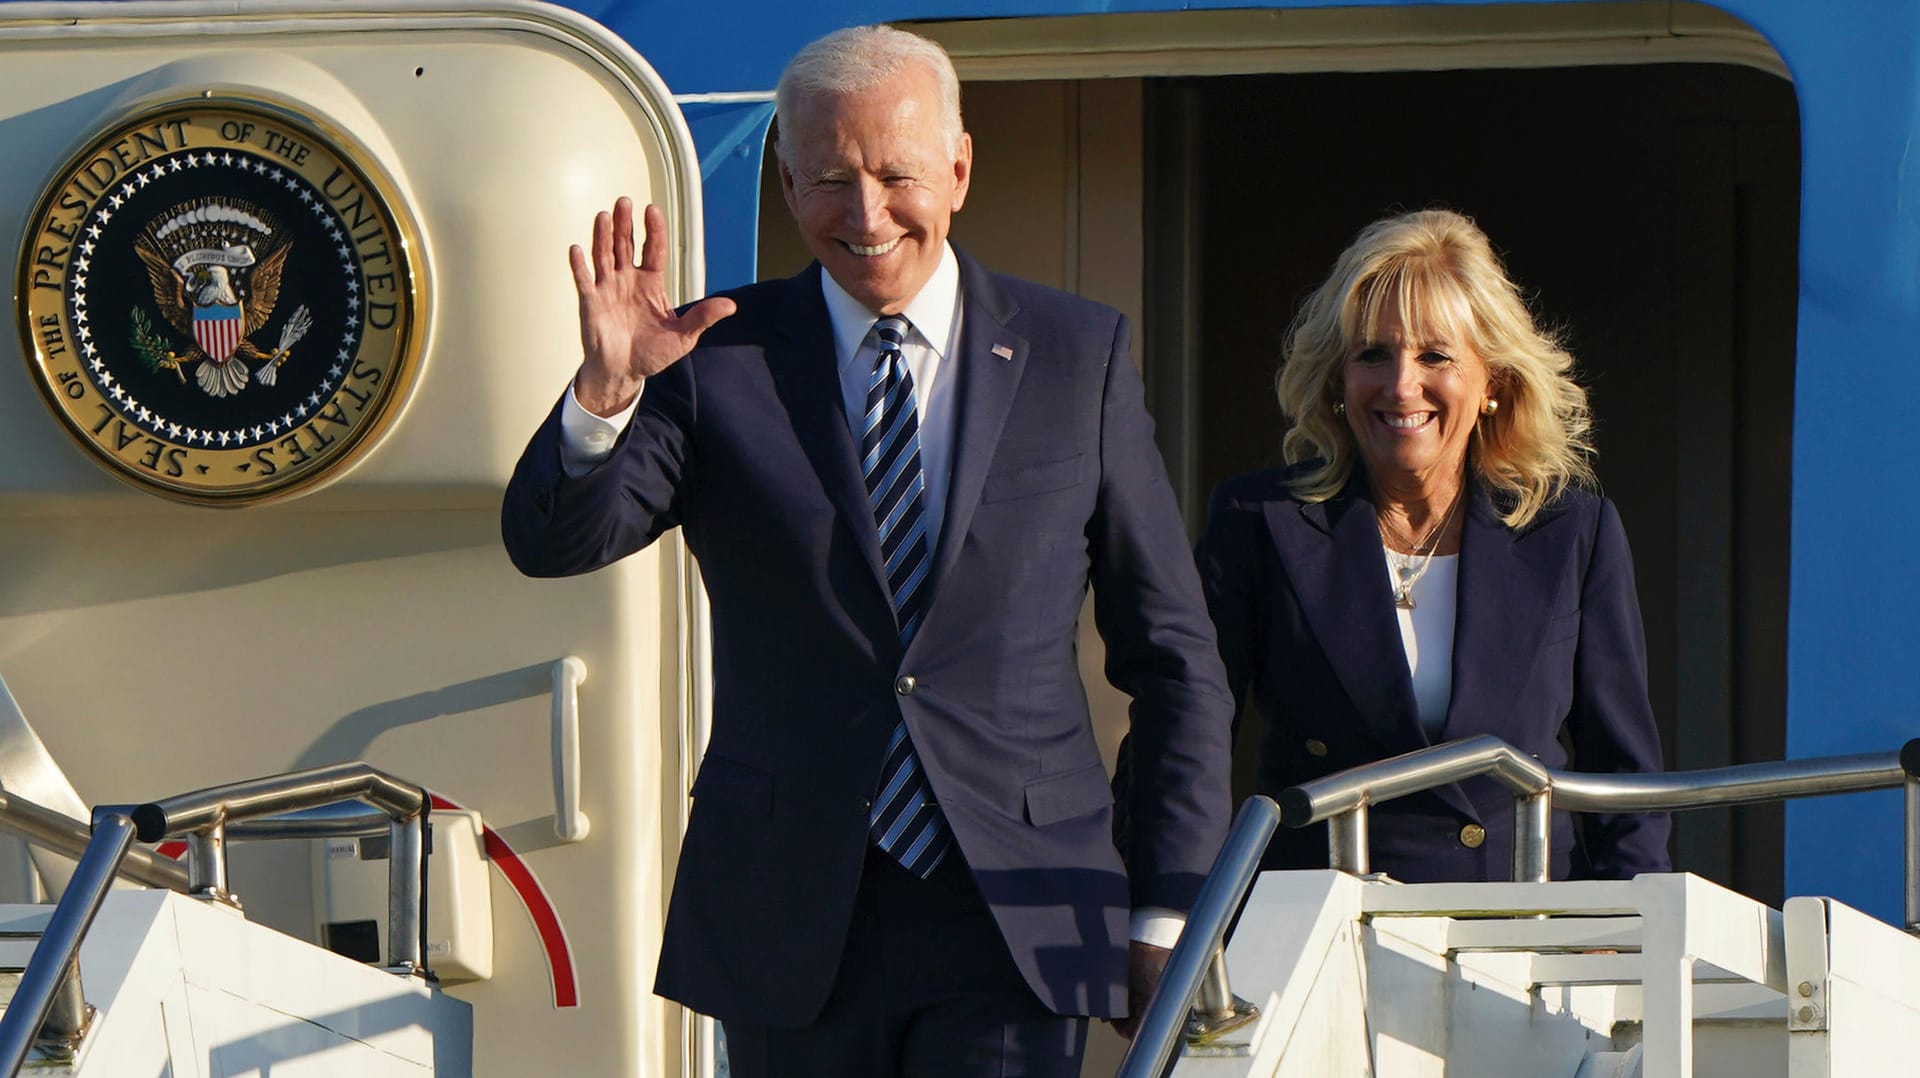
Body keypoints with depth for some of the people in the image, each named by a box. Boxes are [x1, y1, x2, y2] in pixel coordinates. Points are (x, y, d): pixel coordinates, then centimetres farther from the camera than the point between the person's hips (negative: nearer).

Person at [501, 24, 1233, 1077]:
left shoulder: (1078, 356, 6)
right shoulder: (718, 359, 4)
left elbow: (1174, 658, 9)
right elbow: (549, 543, -7)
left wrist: (1168, 911, 5)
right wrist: (604, 391, -27)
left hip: (1015, 917, -1)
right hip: (792, 922, 1)